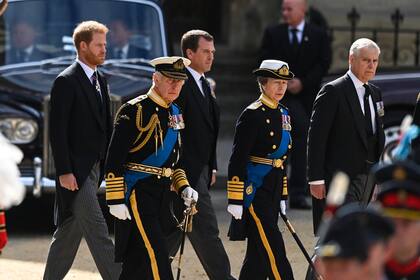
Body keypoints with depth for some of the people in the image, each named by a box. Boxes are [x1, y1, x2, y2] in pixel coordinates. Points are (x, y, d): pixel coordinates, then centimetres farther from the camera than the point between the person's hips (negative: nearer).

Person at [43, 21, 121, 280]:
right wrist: (64, 171, -18)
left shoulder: (100, 80, 14)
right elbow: (57, 130, -14)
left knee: (71, 228, 13)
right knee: (97, 230, -10)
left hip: (95, 168, 8)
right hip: (75, 170, -8)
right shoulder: (66, 81, -11)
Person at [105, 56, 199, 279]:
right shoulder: (134, 111, -12)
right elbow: (114, 159, -15)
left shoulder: (174, 112, 13)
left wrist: (183, 187, 9)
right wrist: (115, 200, -18)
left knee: (138, 261, 11)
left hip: (160, 193, 8)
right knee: (155, 255, -12)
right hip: (136, 192, -8)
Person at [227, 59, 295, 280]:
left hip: (272, 189, 9)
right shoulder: (252, 114, -11)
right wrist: (235, 201, -18)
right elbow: (237, 160, -15)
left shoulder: (283, 114, 14)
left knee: (259, 253, 11)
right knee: (273, 250, -9)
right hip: (254, 190, -9)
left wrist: (282, 196, 21)